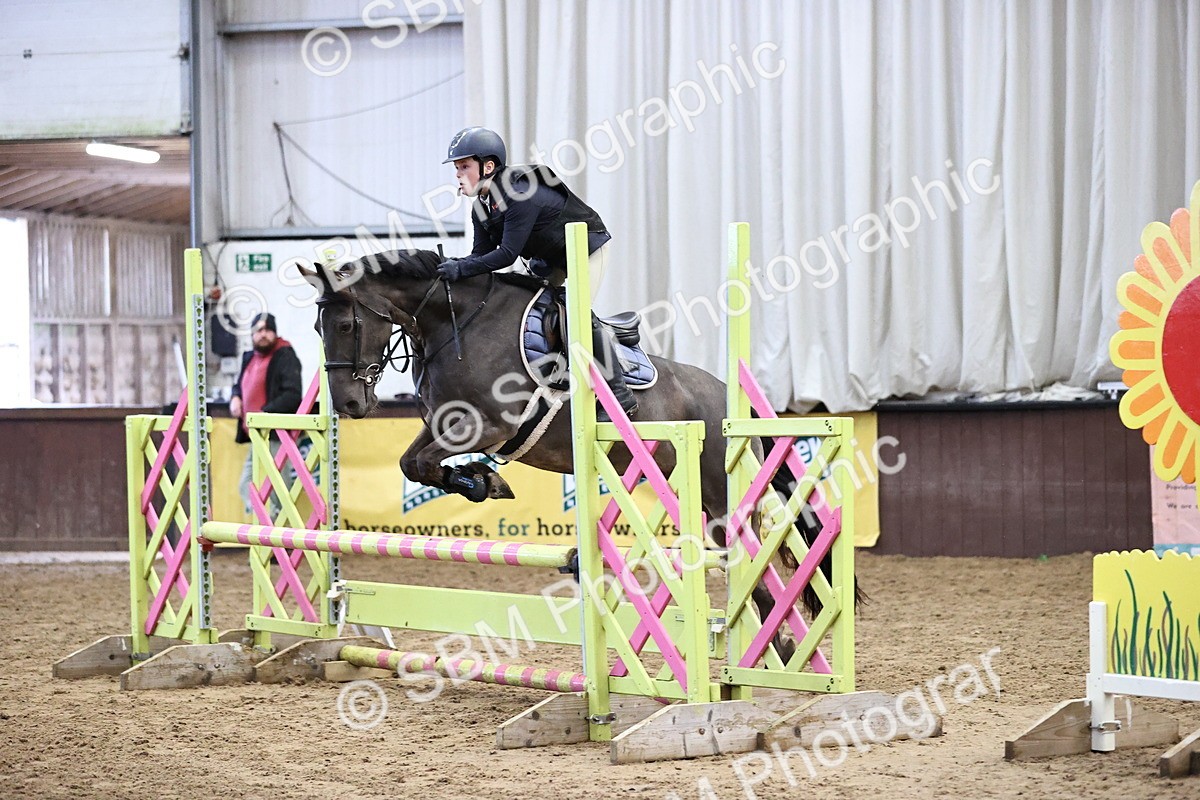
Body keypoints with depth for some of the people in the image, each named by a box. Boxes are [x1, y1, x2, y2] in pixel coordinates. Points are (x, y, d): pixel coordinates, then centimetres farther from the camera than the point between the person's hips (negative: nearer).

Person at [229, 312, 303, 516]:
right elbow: (240, 384, 35)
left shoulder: (285, 357, -7)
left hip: (276, 437, -9)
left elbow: (292, 395, -17)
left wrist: (266, 412, -24)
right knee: (247, 487, 10)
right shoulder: (250, 358, 19)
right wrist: (235, 397, 12)